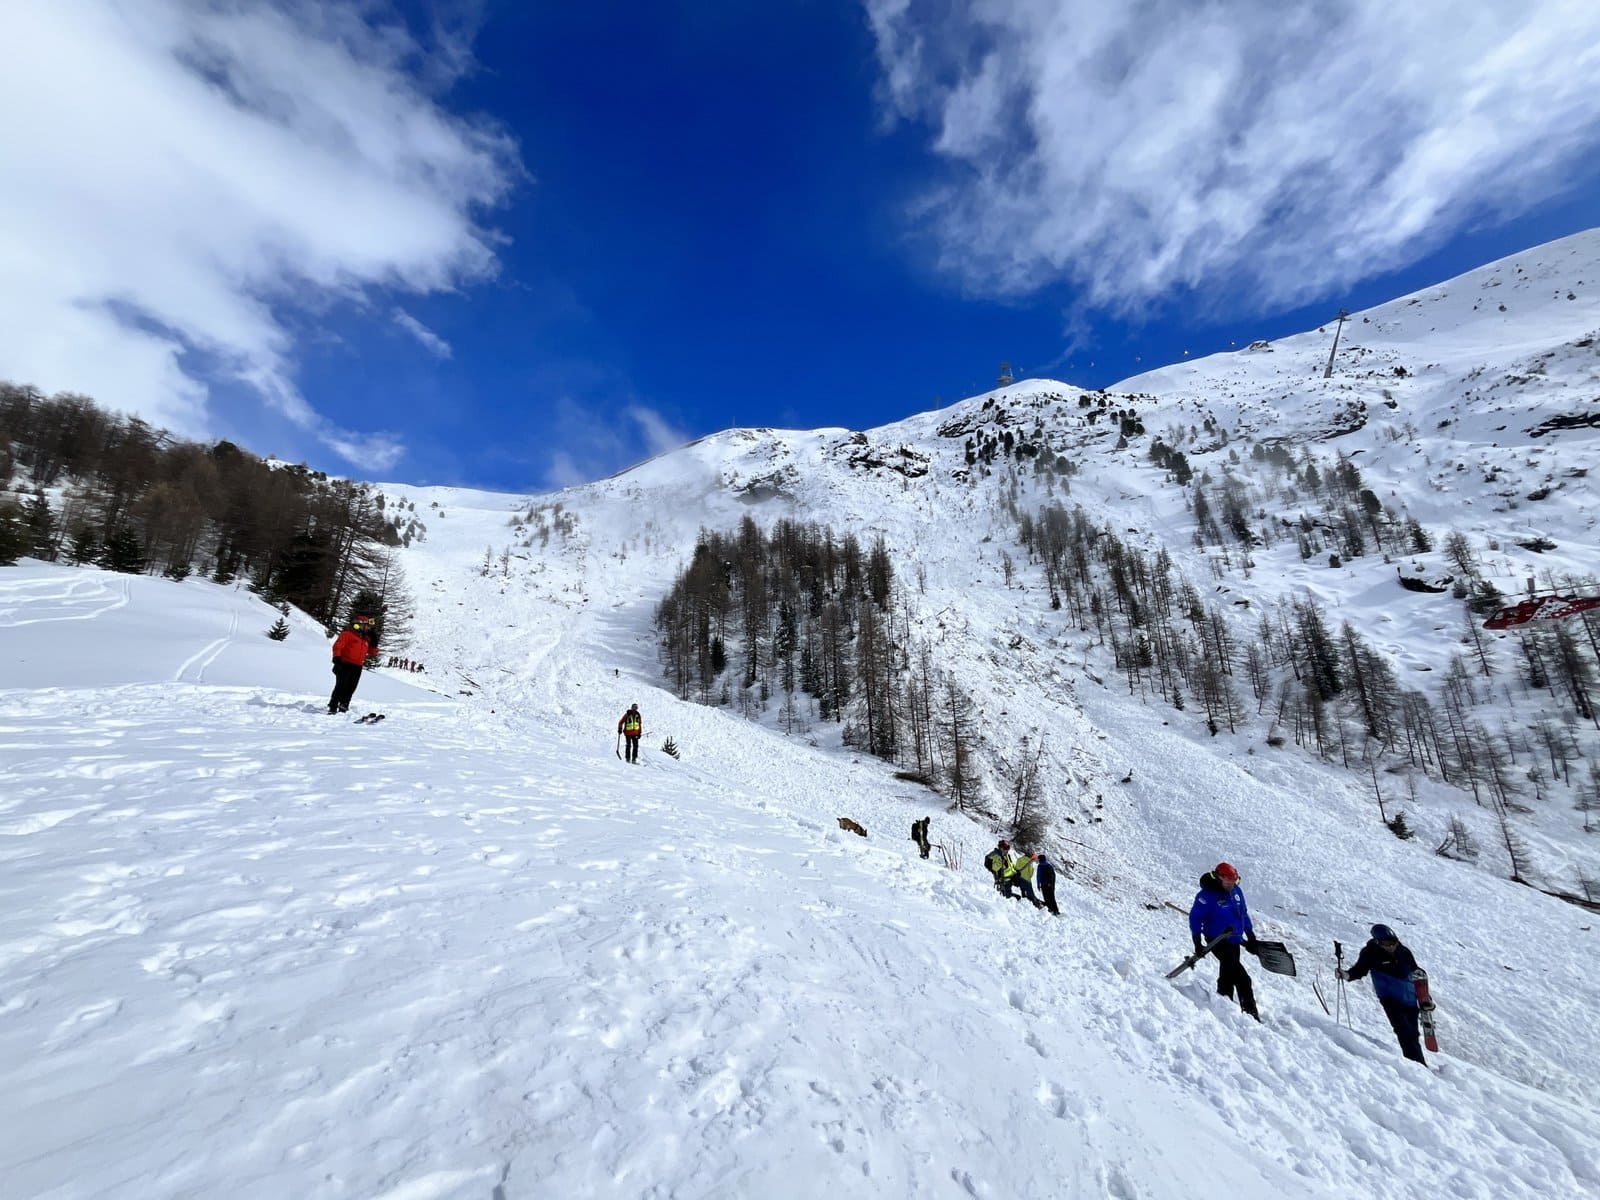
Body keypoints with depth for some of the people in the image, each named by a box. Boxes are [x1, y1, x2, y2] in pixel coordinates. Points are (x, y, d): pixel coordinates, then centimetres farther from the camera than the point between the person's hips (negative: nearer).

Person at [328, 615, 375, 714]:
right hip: (345, 665, -6)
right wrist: (337, 657, -18)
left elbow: (371, 651, 22)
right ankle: (333, 708, -6)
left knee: (350, 689, 6)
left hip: (357, 667, 7)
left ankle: (343, 708, 13)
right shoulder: (347, 634, -3)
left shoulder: (366, 639, 18)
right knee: (341, 686, -10)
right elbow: (337, 646, -8)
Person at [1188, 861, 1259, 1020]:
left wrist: (1251, 936, 17)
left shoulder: (1236, 891, 2)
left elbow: (1244, 913, 17)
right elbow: (1195, 918, -16)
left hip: (1235, 941, 8)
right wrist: (1198, 943, -16)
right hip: (1218, 941, -7)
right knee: (1242, 978, -16)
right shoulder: (1207, 895, -20)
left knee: (1228, 975, 18)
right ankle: (1250, 1011, -9)